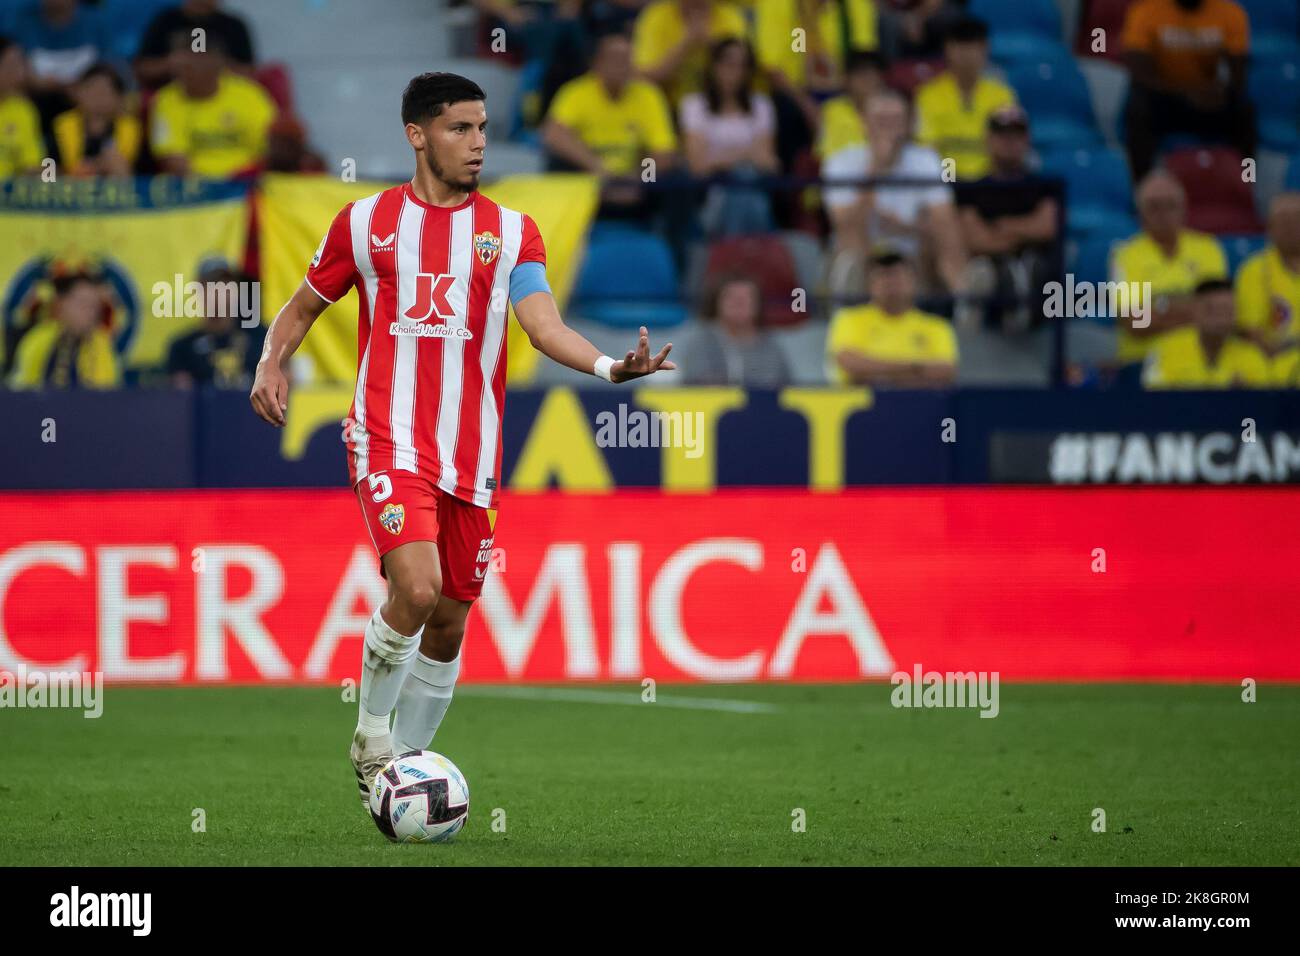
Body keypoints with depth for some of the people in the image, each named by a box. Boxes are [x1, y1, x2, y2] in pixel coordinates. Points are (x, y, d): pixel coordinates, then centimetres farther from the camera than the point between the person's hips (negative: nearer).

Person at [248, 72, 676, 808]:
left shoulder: (512, 232, 6)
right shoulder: (367, 222, 5)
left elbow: (544, 324, -8)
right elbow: (304, 307, 16)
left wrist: (608, 366, -27)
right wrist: (273, 364, -4)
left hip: (471, 457, 3)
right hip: (390, 441, -3)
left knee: (449, 623, 7)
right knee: (416, 587, -24)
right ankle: (371, 735, -2)